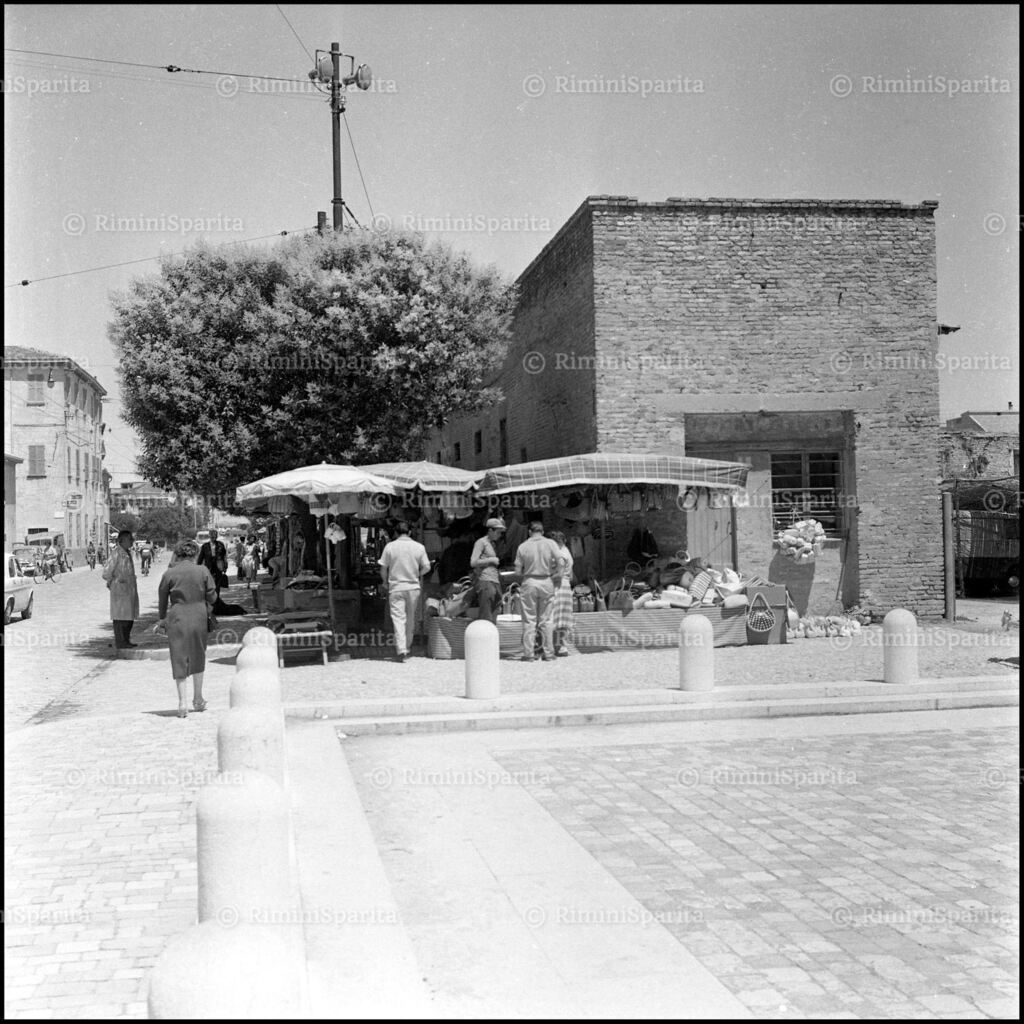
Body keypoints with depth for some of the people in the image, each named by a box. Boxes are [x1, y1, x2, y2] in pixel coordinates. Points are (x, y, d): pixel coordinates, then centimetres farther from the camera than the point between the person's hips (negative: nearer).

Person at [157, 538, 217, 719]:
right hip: (199, 618, 1)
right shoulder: (203, 571, -4)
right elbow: (212, 597, 0)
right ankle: (198, 699, 24)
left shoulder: (169, 573, -4)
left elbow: (163, 598, 6)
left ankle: (182, 703, -1)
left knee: (179, 660, 4)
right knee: (198, 657, 17)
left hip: (177, 618, -1)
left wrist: (162, 618, 21)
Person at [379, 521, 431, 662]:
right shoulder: (419, 547, 0)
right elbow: (426, 567, 0)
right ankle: (407, 648, 22)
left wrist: (386, 583, 13)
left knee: (398, 618, -4)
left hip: (395, 588, -2)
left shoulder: (390, 546, -4)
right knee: (411, 620, 13)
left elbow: (383, 570, -2)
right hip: (413, 587, 2)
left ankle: (402, 651, -14)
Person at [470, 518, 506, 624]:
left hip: (496, 582, 8)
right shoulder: (481, 542, -4)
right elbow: (473, 562, -12)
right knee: (486, 617, -11)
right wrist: (491, 560, -9)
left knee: (493, 619, 5)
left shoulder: (494, 543, 21)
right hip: (485, 581, -8)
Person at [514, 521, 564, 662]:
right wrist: (557, 579, 2)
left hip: (529, 582, -1)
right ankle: (548, 653, 7)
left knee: (529, 620, 3)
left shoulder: (523, 546, 1)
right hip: (546, 582, 1)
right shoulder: (550, 543, 1)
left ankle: (528, 654, 0)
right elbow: (559, 562, -9)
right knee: (546, 620, 7)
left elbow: (518, 572, 0)